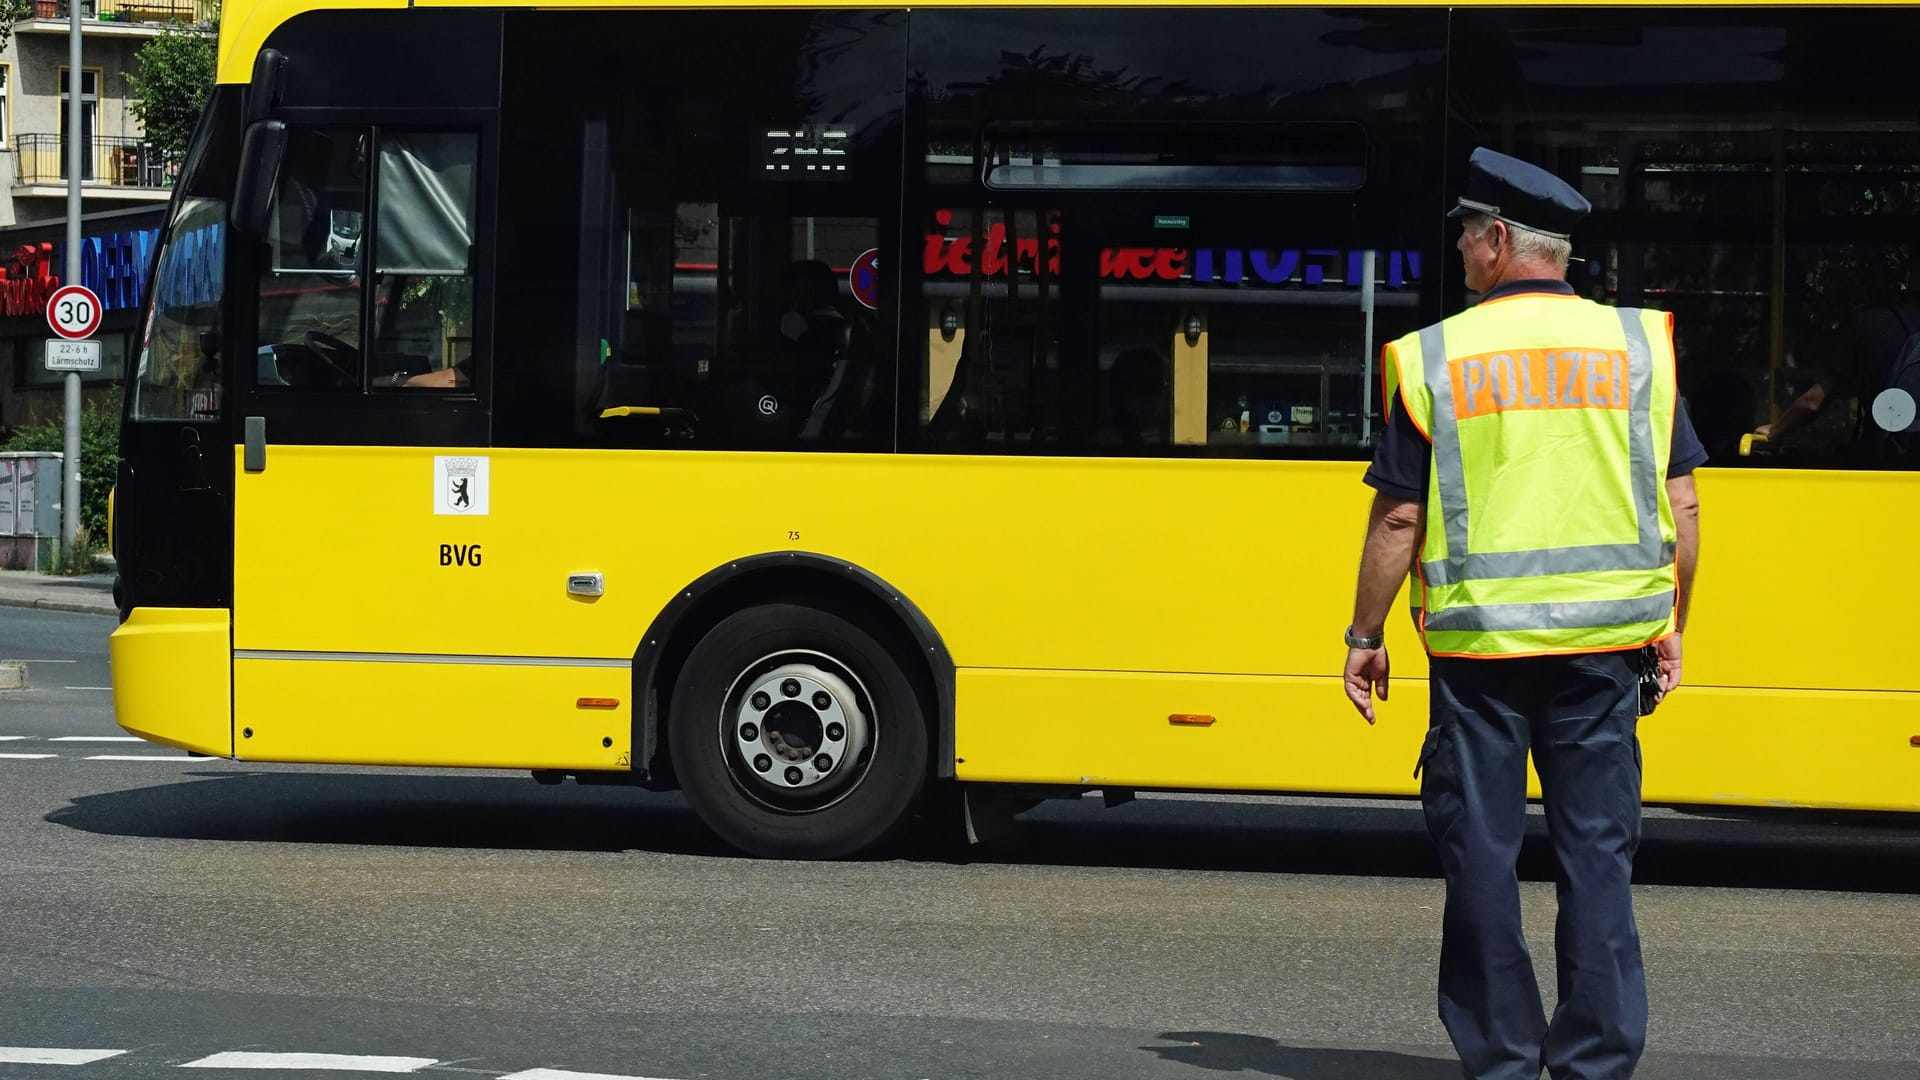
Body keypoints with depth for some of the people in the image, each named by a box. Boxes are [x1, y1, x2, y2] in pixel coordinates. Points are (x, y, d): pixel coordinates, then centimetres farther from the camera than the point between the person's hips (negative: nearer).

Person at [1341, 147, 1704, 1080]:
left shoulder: (1434, 357, -3)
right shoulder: (1636, 343, 4)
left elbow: (1399, 519, -3)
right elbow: (1680, 504, 3)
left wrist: (1365, 637, 6)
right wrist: (1669, 624, 14)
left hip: (1478, 645, -2)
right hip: (1603, 642, 2)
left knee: (1481, 852, 6)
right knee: (1597, 850, 7)